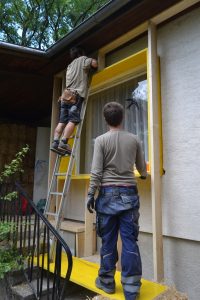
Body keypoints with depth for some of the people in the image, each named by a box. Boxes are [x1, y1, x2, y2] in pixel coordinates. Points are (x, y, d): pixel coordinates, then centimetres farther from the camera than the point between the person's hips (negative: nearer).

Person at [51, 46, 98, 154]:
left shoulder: (70, 65, 31)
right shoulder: (83, 59, 11)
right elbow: (94, 63, -6)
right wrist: (93, 60, 17)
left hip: (66, 95, 7)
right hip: (76, 95, -7)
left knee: (62, 121, 1)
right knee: (73, 120, -15)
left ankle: (55, 142, -7)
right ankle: (63, 143, -25)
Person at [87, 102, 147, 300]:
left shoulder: (101, 140, -2)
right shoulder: (134, 139, 6)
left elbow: (96, 172, -8)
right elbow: (142, 168, 17)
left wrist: (90, 194, -2)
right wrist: (143, 175, 38)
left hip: (108, 193, -2)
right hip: (129, 193, 2)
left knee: (108, 239, 9)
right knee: (130, 240, 5)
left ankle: (107, 282, 24)